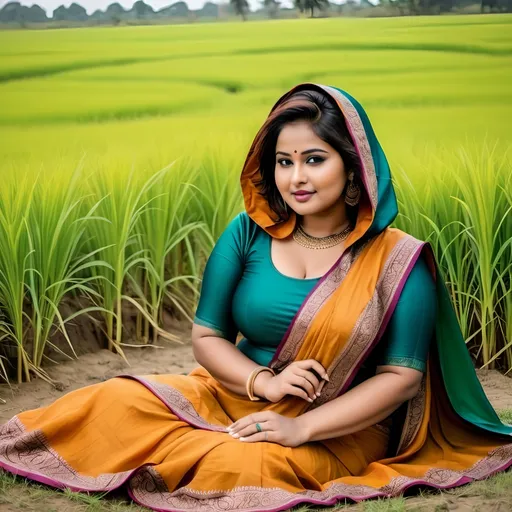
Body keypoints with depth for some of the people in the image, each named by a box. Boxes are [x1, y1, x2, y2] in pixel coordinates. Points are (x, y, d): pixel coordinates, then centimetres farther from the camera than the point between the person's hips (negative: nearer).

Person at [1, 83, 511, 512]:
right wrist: (263, 381, -18)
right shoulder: (248, 234, 0)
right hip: (235, 393, 3)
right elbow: (206, 336, 3)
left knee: (247, 465, -35)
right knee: (119, 400, -24)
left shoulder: (397, 260, -9)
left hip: (340, 428, -3)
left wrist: (302, 427, -20)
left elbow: (402, 375, -11)